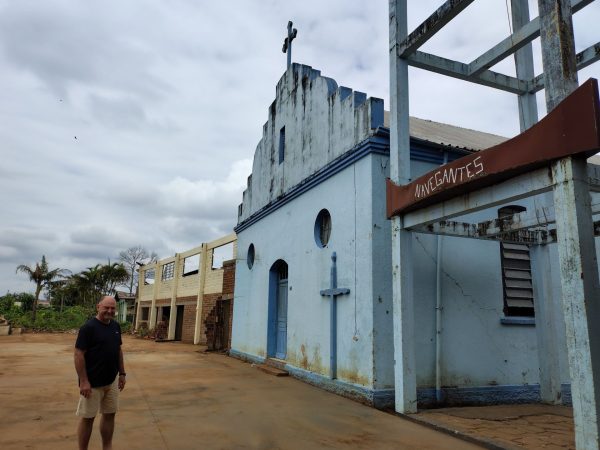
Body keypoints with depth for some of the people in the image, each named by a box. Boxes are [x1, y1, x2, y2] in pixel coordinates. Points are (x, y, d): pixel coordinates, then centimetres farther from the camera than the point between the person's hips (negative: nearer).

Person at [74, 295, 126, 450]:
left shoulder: (116, 326, 5)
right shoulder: (88, 327, -15)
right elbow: (79, 354, -17)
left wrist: (122, 373, 12)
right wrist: (84, 381, -20)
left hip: (112, 381, 7)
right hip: (93, 382, -6)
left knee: (109, 414, 15)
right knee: (87, 417, 7)